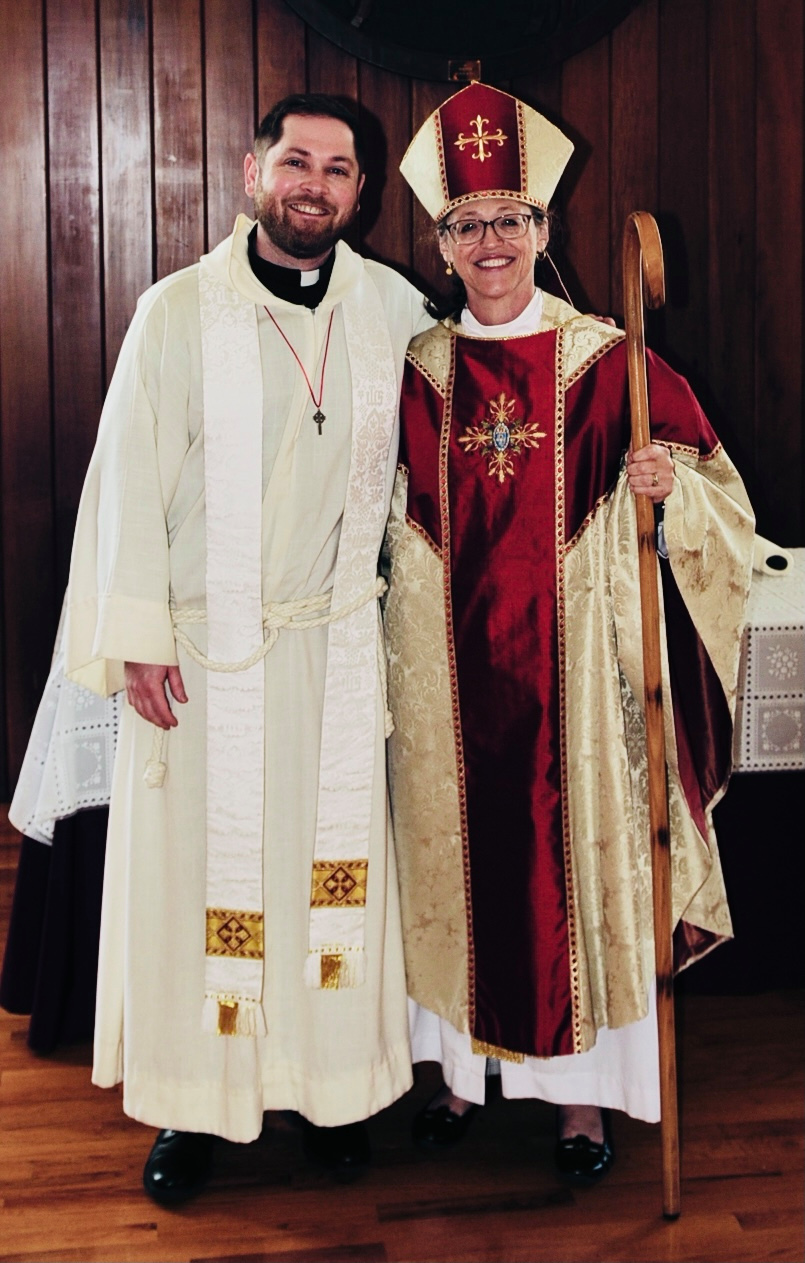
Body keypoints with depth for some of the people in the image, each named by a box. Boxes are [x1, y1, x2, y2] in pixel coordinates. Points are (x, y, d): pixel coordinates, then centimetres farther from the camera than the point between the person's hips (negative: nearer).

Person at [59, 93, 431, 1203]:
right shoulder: (179, 310, -5)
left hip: (335, 646, 3)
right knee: (197, 864, 5)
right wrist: (136, 635, -9)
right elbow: (132, 478, -5)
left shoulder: (394, 306, 4)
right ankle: (192, 1102, 19)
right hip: (200, 648, -2)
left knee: (333, 862, 8)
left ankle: (333, 1088, 24)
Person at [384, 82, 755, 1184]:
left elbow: (718, 502, -1)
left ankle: (581, 1086, 20)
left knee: (575, 849, 4)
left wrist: (671, 484, -20)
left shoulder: (608, 363, -1)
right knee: (459, 850, 9)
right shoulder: (412, 372, 6)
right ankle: (466, 1063, 27)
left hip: (574, 665, -2)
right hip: (449, 672, 2)